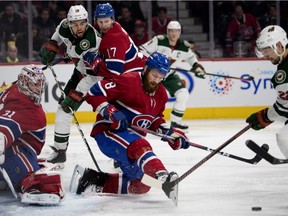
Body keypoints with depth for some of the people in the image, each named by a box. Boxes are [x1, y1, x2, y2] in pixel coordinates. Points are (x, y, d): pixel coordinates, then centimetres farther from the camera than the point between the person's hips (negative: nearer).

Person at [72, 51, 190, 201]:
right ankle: (162, 177, -62)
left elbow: (155, 119, 21)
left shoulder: (160, 94, 9)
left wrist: (168, 132, 2)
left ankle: (95, 180, 14)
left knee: (140, 185, 9)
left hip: (132, 138, 9)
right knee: (141, 147, -39)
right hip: (107, 132, -9)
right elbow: (94, 93, -18)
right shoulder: (128, 81, -16)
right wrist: (111, 113, -28)